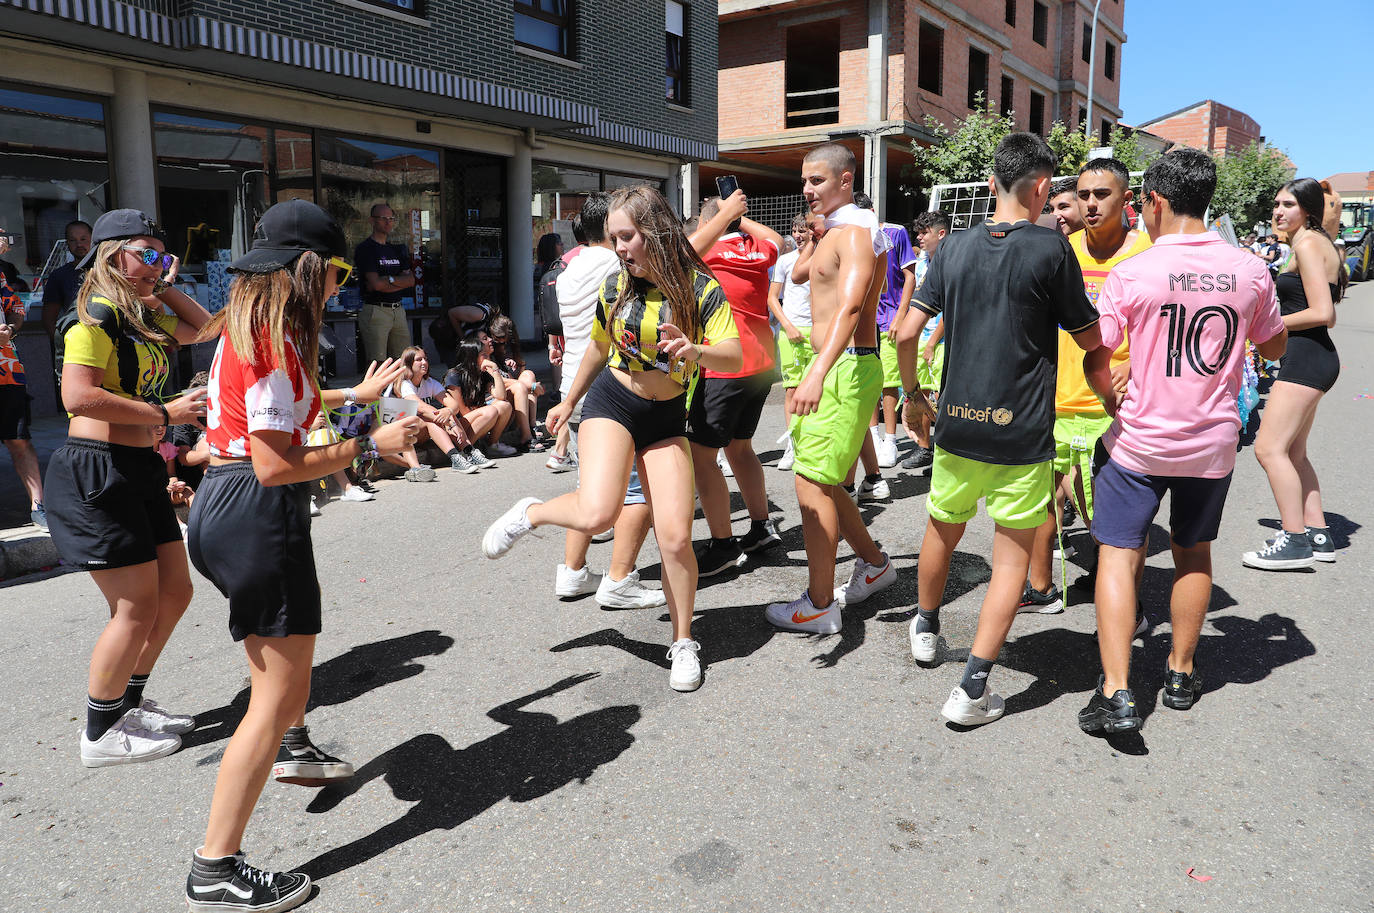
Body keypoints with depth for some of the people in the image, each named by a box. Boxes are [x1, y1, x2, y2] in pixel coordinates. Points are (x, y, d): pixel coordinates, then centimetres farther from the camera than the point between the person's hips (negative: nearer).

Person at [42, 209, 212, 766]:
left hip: (139, 470, 10)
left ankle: (130, 704, 30)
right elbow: (78, 397, -24)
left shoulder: (144, 317, 15)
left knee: (175, 592, 13)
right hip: (95, 474, -9)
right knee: (138, 608, -4)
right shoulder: (97, 314, -13)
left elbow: (203, 326, 31)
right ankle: (100, 735, 13)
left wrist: (163, 287, 18)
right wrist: (165, 414, -20)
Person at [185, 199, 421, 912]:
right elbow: (275, 466, -24)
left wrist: (356, 396, 32)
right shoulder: (273, 340, -20)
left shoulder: (246, 327, 11)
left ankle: (290, 748, 58)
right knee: (281, 693, -3)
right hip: (259, 514, -11)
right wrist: (371, 445, -15)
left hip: (223, 503, 11)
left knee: (281, 657, 34)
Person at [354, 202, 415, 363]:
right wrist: (400, 280, 0)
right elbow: (375, 283, -14)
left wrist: (388, 279, -7)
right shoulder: (364, 249, -3)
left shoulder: (397, 249, 19)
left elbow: (411, 281, 8)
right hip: (375, 312, -6)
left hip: (398, 311, 7)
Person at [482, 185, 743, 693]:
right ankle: (530, 513, 8)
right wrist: (568, 402, 26)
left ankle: (683, 643, 14)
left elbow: (735, 358, -21)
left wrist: (696, 352, -43)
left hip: (668, 417, 0)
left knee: (675, 536, -7)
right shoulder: (615, 288, -1)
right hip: (612, 402, 1)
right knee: (596, 513, -25)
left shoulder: (701, 289, -10)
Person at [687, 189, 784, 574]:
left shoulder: (708, 251, -11)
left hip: (726, 368, -8)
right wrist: (740, 218, 21)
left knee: (700, 454, -4)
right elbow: (776, 240, 30)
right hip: (761, 365, 8)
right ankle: (762, 526, 28)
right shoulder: (757, 250, 11)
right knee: (739, 446, 21)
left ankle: (722, 544, -3)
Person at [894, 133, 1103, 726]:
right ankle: (972, 689, 1)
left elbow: (907, 332, 2)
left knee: (942, 531, 24)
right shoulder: (1051, 248, -8)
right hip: (1021, 433, -4)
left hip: (957, 424, 4)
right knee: (1012, 556, 6)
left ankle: (925, 628, 47)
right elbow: (1089, 339, -1)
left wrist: (911, 393, 15)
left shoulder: (956, 247, 4)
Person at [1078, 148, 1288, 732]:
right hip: (1212, 443, 4)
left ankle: (1117, 693, -6)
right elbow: (1274, 346, 12)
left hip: (1138, 442, -4)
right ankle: (1181, 673, 31)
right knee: (1193, 552, 19)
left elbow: (1096, 361, -10)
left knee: (1118, 554, 2)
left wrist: (1112, 402, 9)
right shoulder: (1250, 271, -2)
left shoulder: (1130, 274, -14)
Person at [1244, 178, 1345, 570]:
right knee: (1293, 453, 16)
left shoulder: (1308, 244, -12)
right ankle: (1318, 534, 22)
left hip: (1306, 357, -11)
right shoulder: (1316, 244, 19)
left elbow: (1322, 313, -19)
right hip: (1313, 358, 11)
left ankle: (1295, 541, -9)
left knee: (1269, 448, -13)